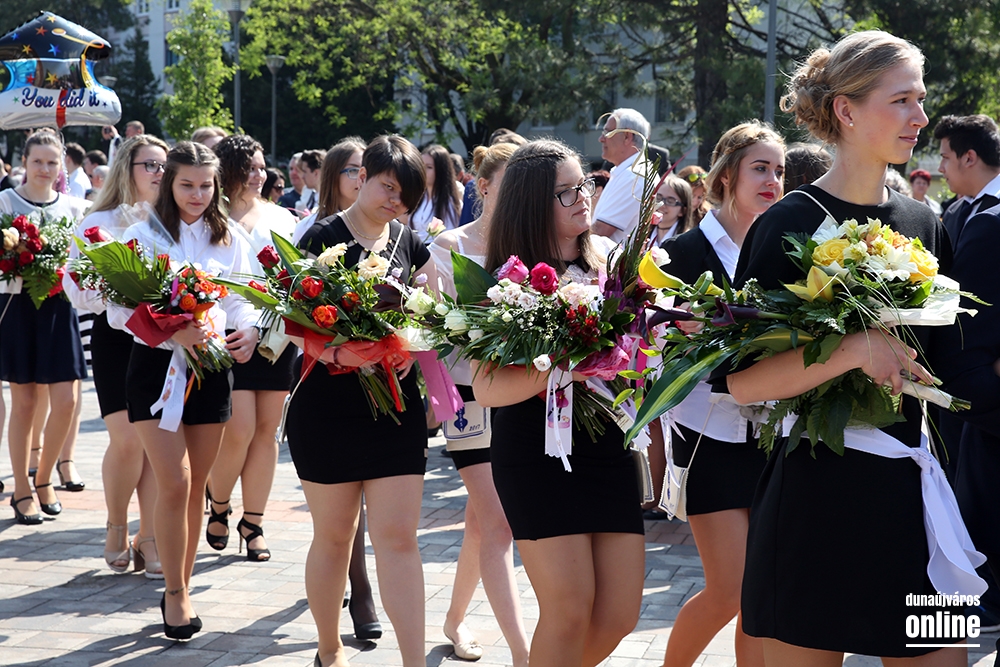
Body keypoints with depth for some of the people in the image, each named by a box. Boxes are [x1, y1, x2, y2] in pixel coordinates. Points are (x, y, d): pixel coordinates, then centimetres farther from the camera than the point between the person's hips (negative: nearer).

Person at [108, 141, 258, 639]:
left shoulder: (229, 240, 8)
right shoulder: (143, 235, -3)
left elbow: (241, 301, 7)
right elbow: (119, 310, -9)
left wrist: (249, 332, -16)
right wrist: (171, 331, -25)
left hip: (210, 366, 4)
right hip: (155, 364, -3)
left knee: (195, 486, 9)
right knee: (175, 485, -10)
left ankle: (181, 588, 22)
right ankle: (175, 594, 3)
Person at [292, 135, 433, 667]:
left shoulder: (408, 242, 9)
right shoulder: (323, 237, -5)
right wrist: (341, 352, -27)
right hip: (329, 403, -3)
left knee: (398, 538, -3)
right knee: (334, 537, 8)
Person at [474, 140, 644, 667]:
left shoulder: (603, 266, 8)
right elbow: (486, 388, -15)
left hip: (608, 446, 5)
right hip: (537, 450, -5)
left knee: (619, 614, 3)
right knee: (570, 609, -12)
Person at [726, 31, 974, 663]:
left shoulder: (925, 225, 10)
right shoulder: (791, 224, -7)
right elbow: (740, 380, -16)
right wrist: (855, 349, -24)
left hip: (910, 491, 5)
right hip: (817, 496, -5)